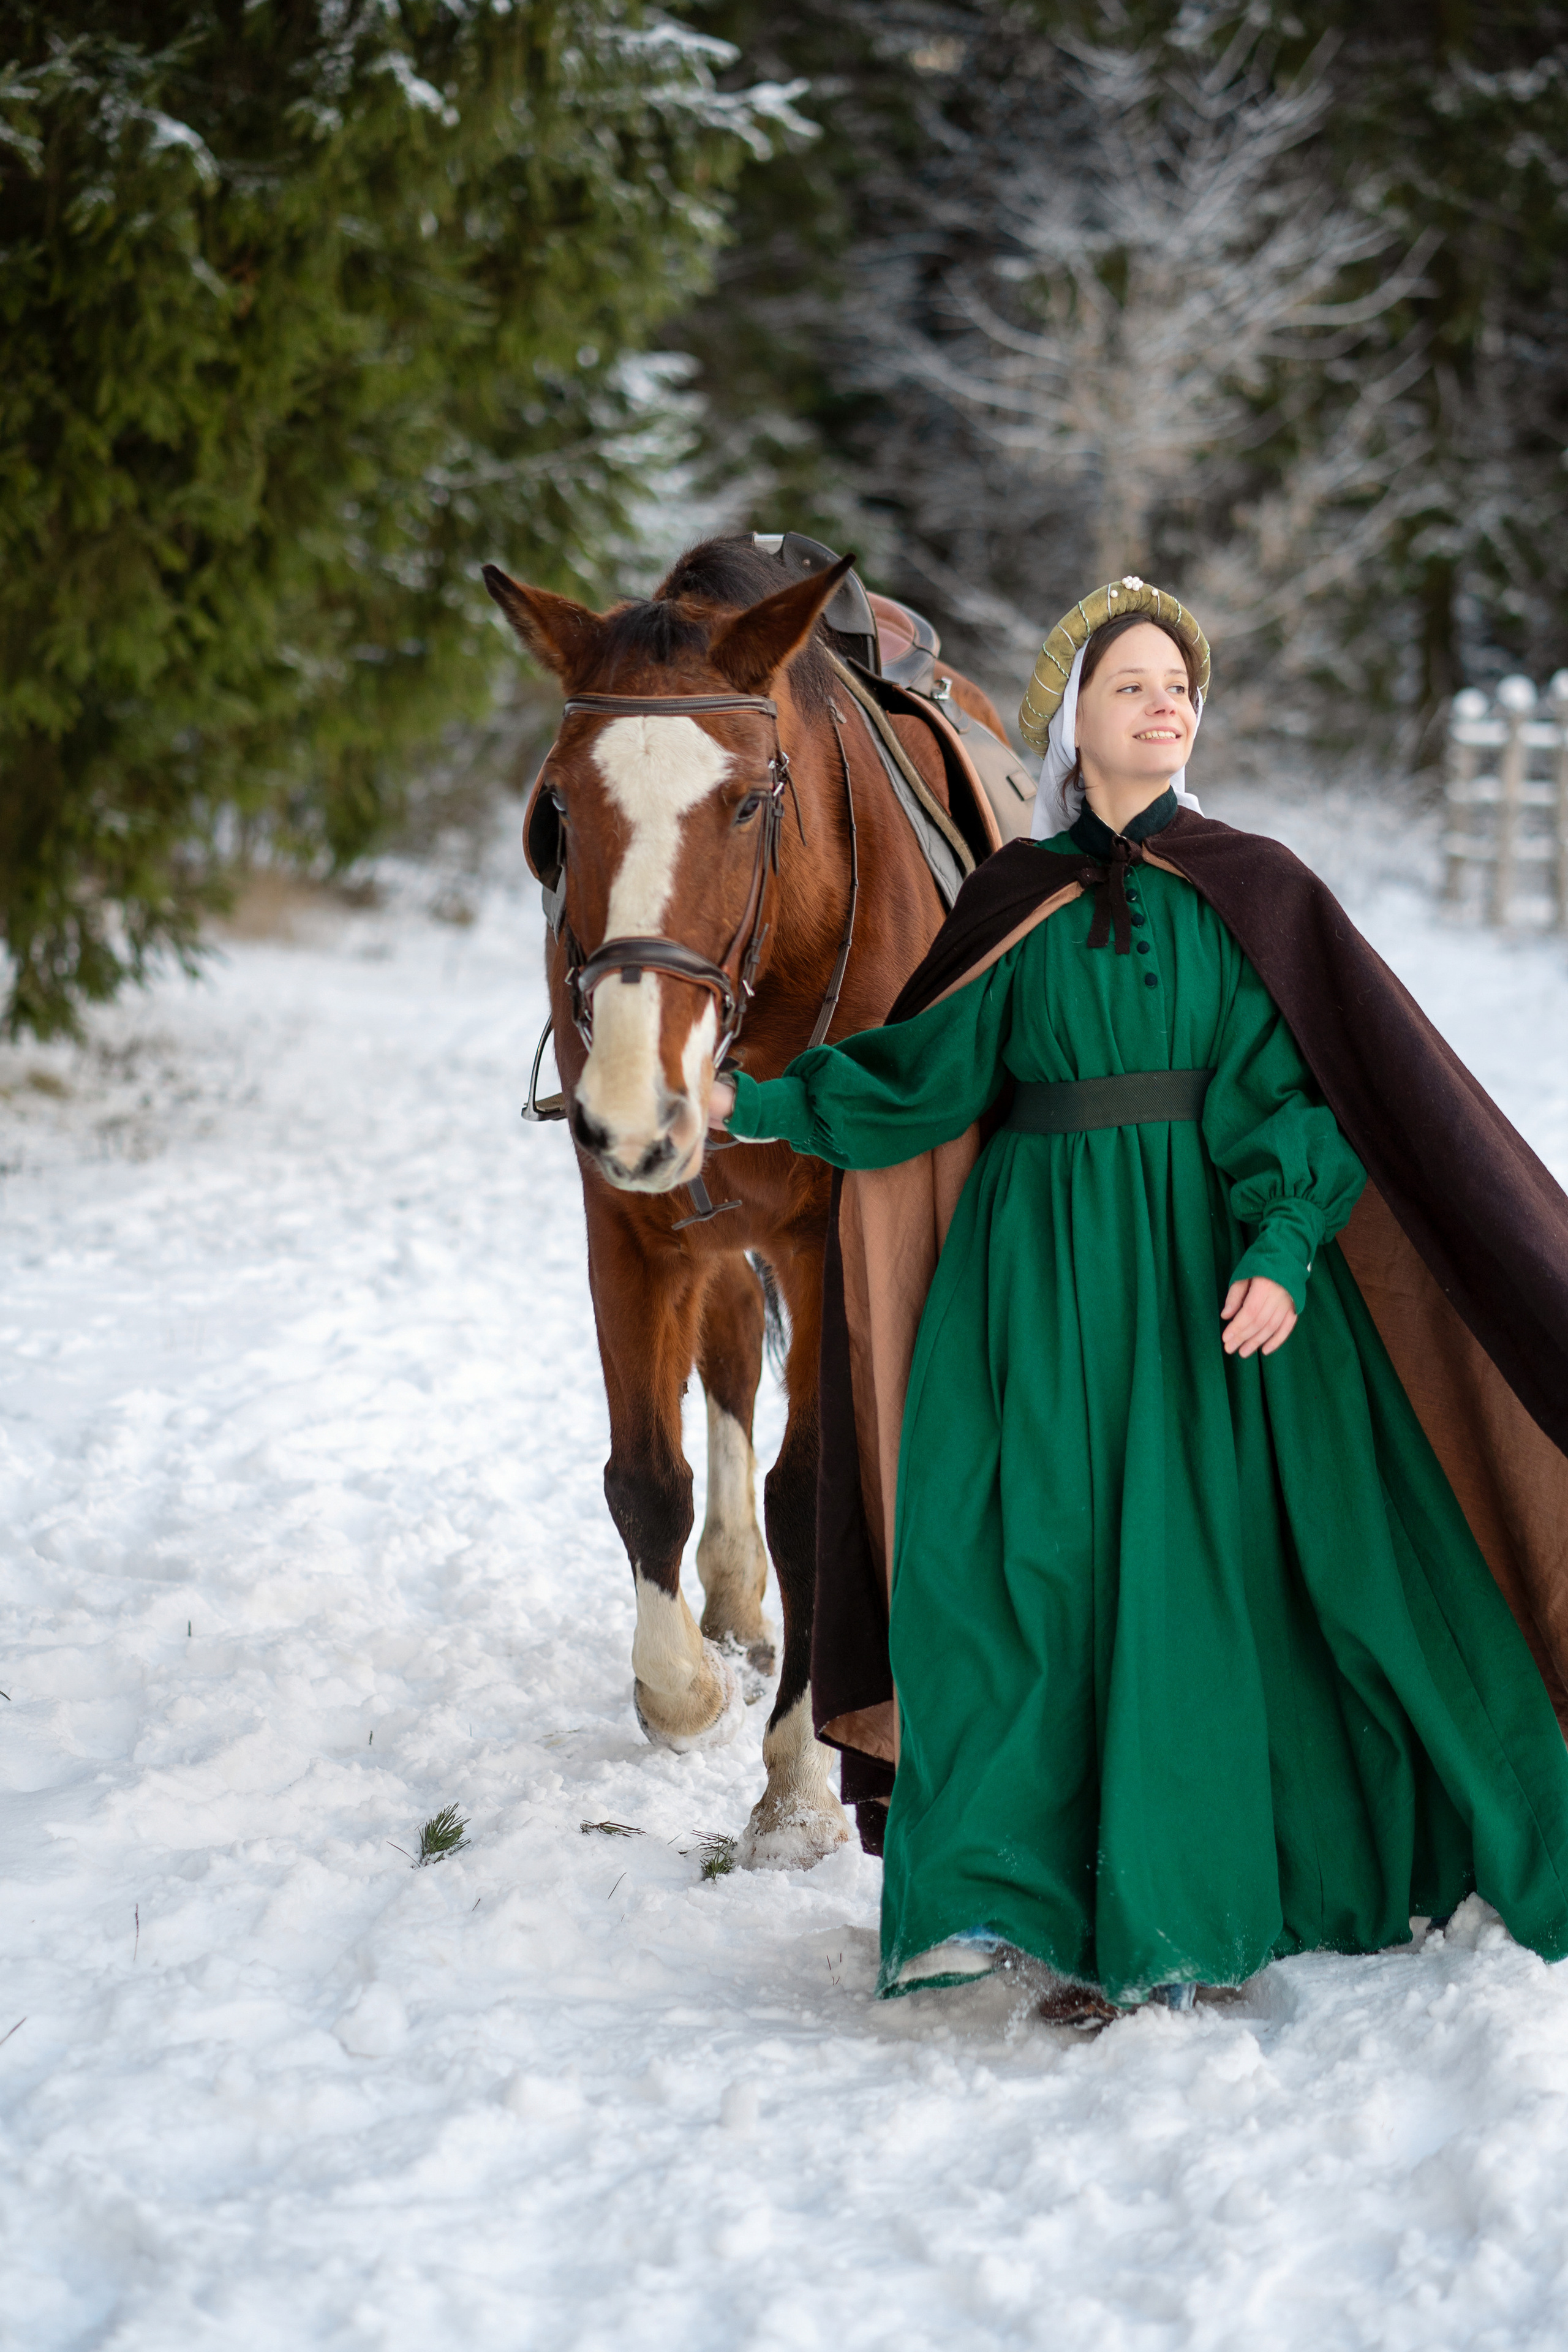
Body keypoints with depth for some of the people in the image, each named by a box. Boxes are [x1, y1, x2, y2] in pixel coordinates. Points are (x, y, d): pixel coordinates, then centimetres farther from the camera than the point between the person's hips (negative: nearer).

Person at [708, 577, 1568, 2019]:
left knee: (1188, 1562, -5)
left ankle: (1173, 1915, 3)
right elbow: (920, 1075, 11)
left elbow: (1293, 1081, -5)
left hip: (1204, 1257, -2)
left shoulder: (1244, 887, 2)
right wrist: (758, 1106, 1)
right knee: (1019, 1553, -4)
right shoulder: (1015, 899, 9)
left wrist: (1280, 1249, -19)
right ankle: (997, 1892, 4)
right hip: (1041, 1264, 2)